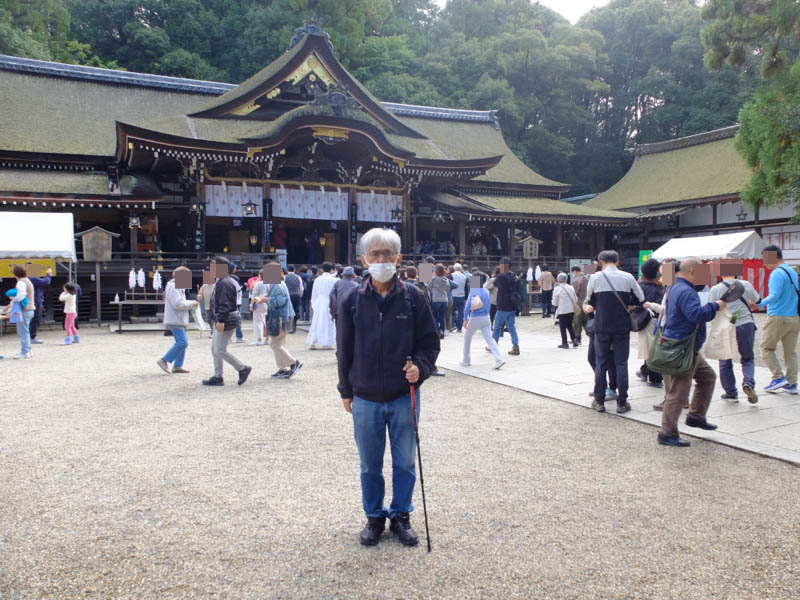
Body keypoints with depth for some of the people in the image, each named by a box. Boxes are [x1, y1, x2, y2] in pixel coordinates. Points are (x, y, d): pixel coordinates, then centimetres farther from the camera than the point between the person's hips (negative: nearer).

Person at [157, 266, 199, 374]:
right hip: (174, 321, -11)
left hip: (178, 321, 11)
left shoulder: (178, 287, 20)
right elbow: (178, 304, -22)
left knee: (182, 342, 10)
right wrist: (191, 303, -11)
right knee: (182, 342, -16)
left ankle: (177, 366, 13)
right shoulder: (173, 287, -14)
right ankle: (164, 360, -9)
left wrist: (190, 303, 8)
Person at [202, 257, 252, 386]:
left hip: (226, 320, -11)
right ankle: (217, 377, 18)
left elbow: (225, 304, -24)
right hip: (221, 319, 11)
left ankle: (243, 369, 3)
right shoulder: (220, 282, 17)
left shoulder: (225, 283, -17)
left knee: (220, 350, -8)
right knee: (214, 349, 12)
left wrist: (221, 320, -27)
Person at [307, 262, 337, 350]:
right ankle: (325, 343, 2)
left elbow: (314, 294, 12)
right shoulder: (333, 280, -7)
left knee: (316, 323, 11)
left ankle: (312, 343, 11)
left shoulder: (317, 280, 7)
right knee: (327, 323, 1)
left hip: (318, 303, 5)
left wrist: (314, 305, 19)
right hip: (329, 303, -5)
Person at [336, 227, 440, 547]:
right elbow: (344, 350, 5)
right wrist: (346, 391, 8)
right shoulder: (352, 300, -3)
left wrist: (420, 367, -16)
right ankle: (374, 517, 33)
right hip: (365, 399, 1)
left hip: (404, 396, 0)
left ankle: (401, 515, 31)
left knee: (405, 463, 12)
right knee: (370, 465, 14)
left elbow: (430, 341, 3)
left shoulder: (413, 297, -5)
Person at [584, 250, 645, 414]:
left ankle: (599, 401, 13)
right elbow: (641, 299, 5)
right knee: (621, 364, 7)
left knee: (601, 364, 9)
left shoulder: (595, 277, -4)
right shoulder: (627, 277, -2)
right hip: (622, 326, 0)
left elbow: (589, 300, 5)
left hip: (602, 326, 0)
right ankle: (622, 403, 9)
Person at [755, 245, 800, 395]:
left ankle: (779, 378, -3)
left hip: (778, 317, -8)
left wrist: (759, 304, -27)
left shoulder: (777, 273, -13)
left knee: (767, 347, 3)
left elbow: (774, 296, -23)